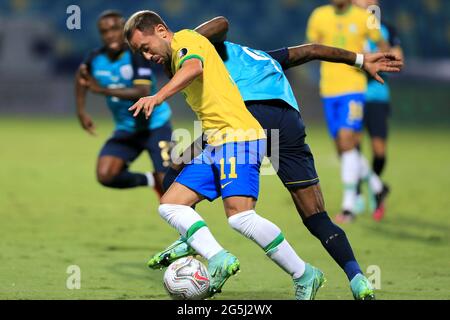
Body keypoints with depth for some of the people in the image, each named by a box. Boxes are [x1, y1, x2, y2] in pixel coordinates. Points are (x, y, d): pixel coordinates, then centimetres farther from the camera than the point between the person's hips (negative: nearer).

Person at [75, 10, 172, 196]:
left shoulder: (136, 55, -22)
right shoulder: (96, 59, -6)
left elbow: (143, 92, -34)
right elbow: (81, 76, 18)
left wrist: (103, 90, -38)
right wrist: (81, 111, 10)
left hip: (155, 126, -5)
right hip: (126, 129, 5)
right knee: (105, 175, -13)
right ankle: (151, 180, 11)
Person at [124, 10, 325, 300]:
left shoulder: (186, 40, -3)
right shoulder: (175, 60, 25)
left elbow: (194, 68, -25)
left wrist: (158, 97, -39)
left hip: (239, 136, -10)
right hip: (216, 145, 10)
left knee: (240, 216, -21)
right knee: (170, 205, 1)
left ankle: (305, 277, -8)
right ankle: (218, 260, -16)